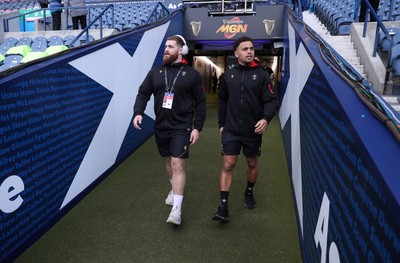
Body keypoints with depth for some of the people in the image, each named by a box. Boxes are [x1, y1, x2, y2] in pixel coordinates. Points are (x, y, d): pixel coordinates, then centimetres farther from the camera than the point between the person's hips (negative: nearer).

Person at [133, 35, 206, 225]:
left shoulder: (191, 74, -3)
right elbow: (143, 93, 6)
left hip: (181, 127, -4)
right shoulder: (155, 72, 7)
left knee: (177, 164, -11)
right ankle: (175, 189, 42)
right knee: (168, 161, 18)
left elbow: (200, 103, -2)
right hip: (161, 126, 5)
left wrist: (197, 127, -8)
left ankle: (177, 209, -7)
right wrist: (138, 112, -13)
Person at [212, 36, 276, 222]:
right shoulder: (228, 75, 5)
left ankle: (249, 193, 41)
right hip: (231, 130, 1)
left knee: (252, 164, 16)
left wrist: (266, 118, -26)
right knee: (227, 166, -4)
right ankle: (223, 206, 1)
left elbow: (270, 100, -7)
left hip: (253, 131, 0)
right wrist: (221, 124, 10)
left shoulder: (261, 74, -3)